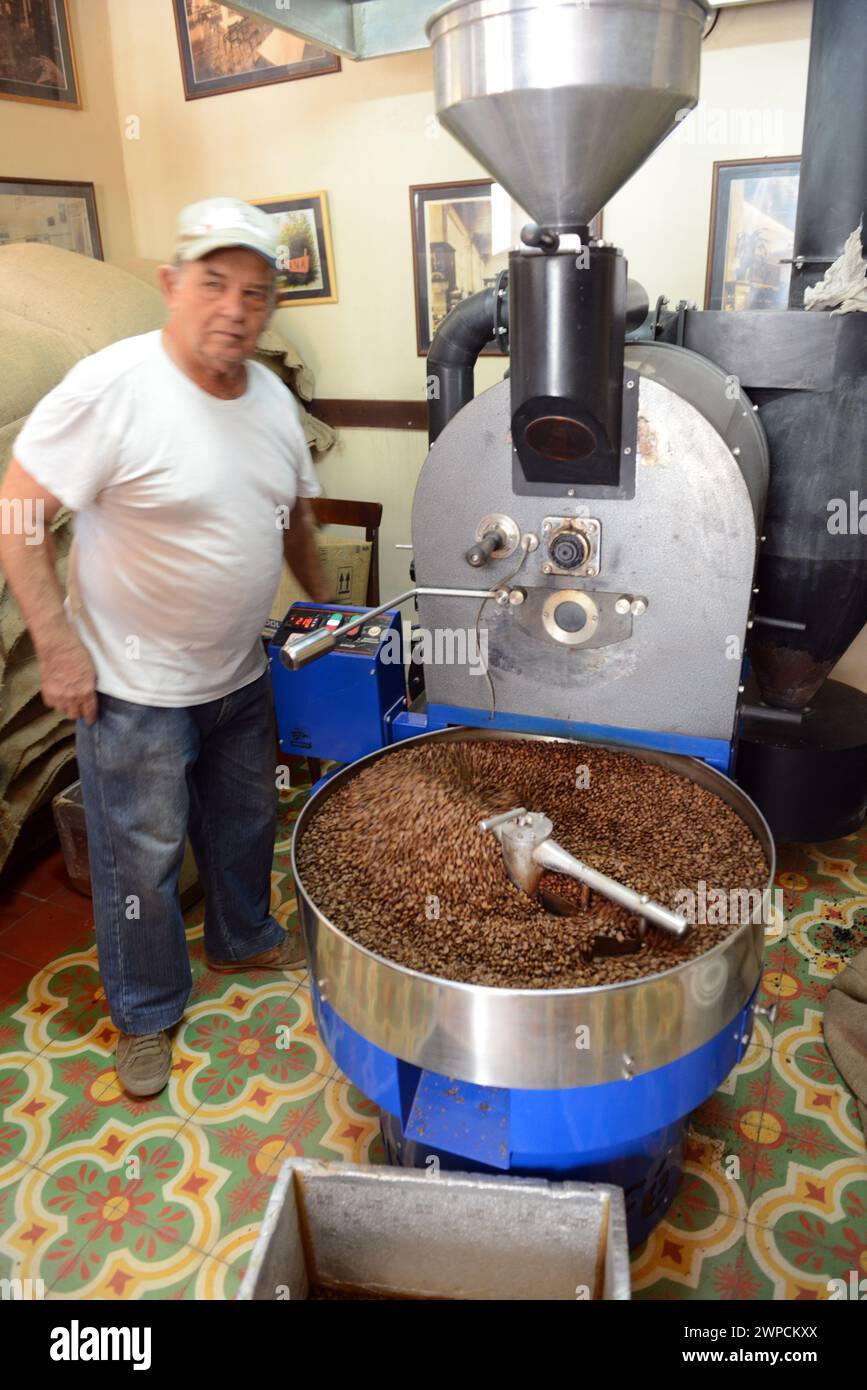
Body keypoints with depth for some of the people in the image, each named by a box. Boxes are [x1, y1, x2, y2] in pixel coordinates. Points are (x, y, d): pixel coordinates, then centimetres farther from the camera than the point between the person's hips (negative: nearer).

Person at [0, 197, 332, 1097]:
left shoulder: (271, 396, 2)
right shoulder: (111, 387, -20)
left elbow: (294, 514, 16)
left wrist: (324, 607, 16)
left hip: (241, 676, 7)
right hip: (134, 687, -6)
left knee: (245, 823, 23)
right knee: (143, 859, 8)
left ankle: (242, 939, 50)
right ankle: (145, 1012, 32)